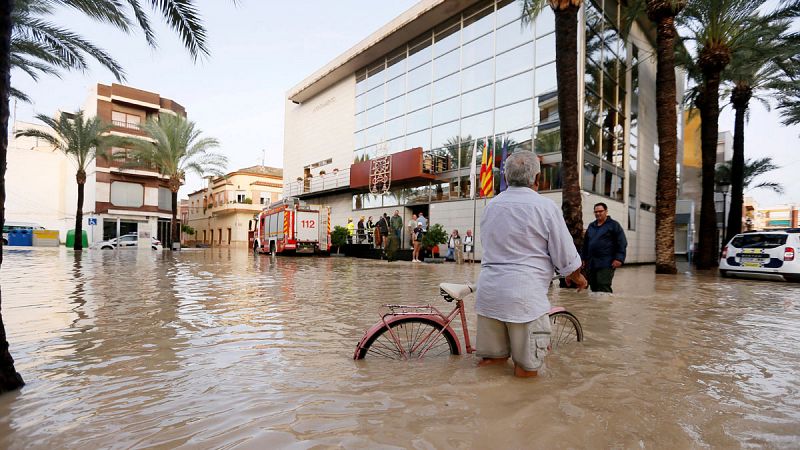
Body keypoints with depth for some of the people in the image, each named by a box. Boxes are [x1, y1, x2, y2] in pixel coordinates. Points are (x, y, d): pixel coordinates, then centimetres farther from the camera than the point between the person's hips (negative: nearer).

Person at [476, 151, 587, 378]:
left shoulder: (491, 206, 9)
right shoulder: (545, 206, -8)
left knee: (490, 359, 19)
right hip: (524, 295, -5)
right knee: (527, 368, 10)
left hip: (488, 290, 6)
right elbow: (565, 257, -3)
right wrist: (577, 277, 19)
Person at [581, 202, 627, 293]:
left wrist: (619, 258, -13)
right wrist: (584, 258, 19)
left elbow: (622, 243, -3)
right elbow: (585, 244, 24)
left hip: (606, 264, -6)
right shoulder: (591, 226, 19)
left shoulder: (614, 225, 3)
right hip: (591, 263, 6)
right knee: (594, 288, 7)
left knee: (604, 288, -13)